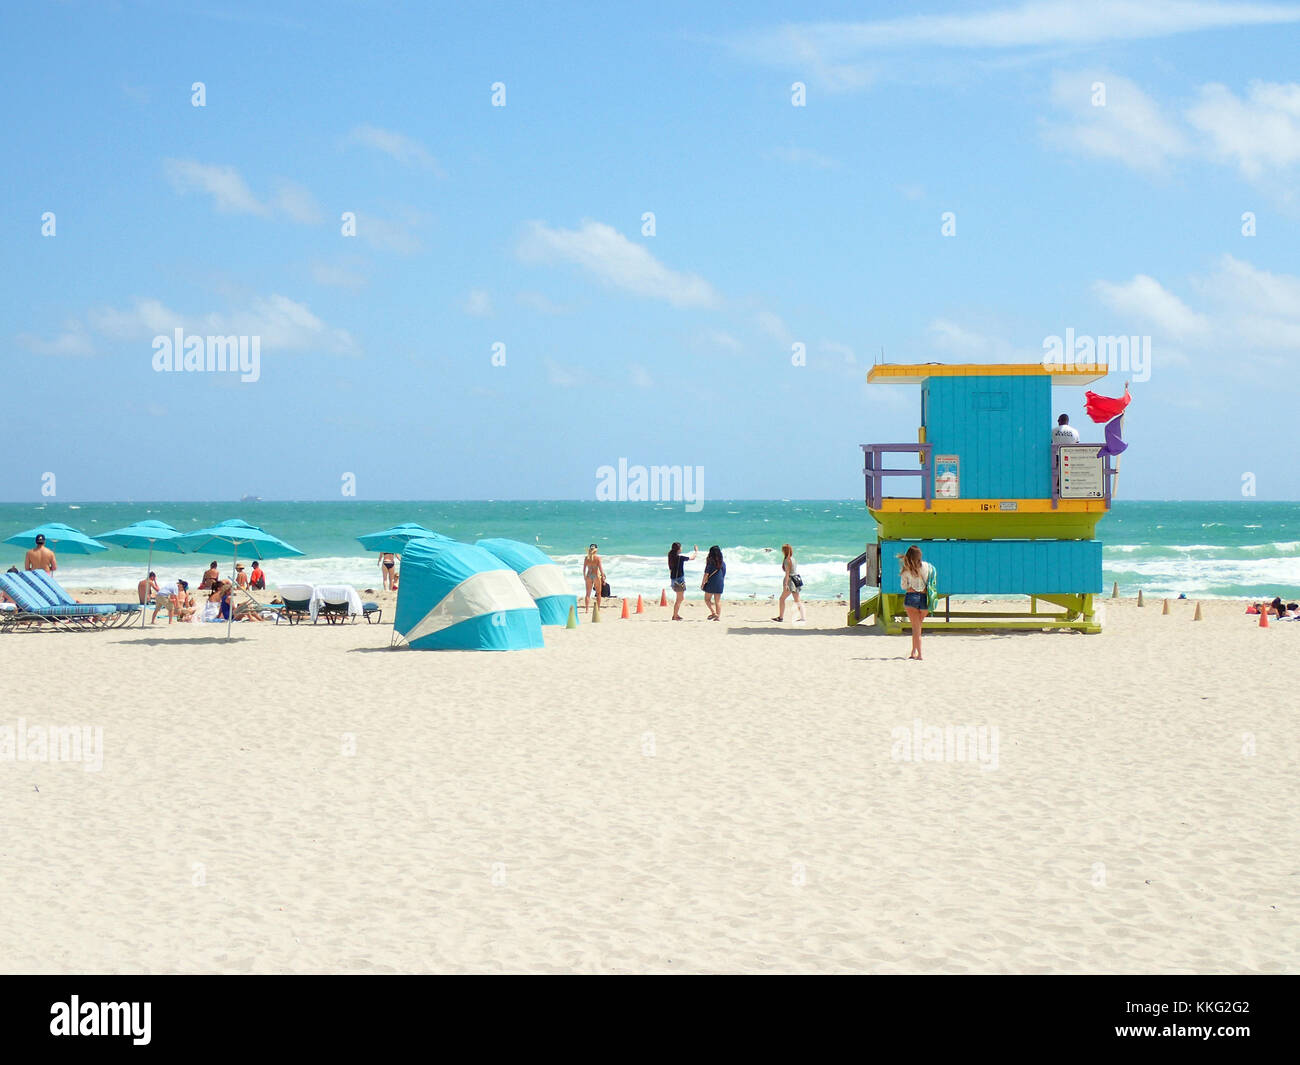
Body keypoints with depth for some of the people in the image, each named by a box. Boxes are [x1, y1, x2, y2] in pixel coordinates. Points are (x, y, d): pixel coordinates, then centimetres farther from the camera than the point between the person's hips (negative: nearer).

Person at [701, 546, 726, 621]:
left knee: (707, 599, 7)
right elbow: (724, 575, 10)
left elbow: (706, 574, -11)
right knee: (718, 601, 9)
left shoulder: (710, 562, -10)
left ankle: (713, 613, -10)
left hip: (711, 583, -5)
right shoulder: (723, 563, 5)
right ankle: (718, 616, 6)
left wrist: (702, 583, -4)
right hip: (719, 585, 5)